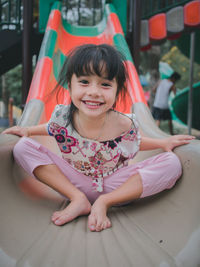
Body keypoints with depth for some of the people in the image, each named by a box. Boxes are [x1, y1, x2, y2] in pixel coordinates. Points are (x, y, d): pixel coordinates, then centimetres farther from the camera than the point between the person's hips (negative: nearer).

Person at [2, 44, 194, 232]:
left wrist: (163, 143, -9)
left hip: (116, 187, 0)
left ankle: (104, 202, -22)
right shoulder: (62, 116, -16)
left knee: (172, 163, -21)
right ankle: (78, 200, -17)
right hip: (74, 184, 1)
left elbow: (133, 142, 4)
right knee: (23, 147, -16)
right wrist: (29, 130, -2)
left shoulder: (125, 126, -20)